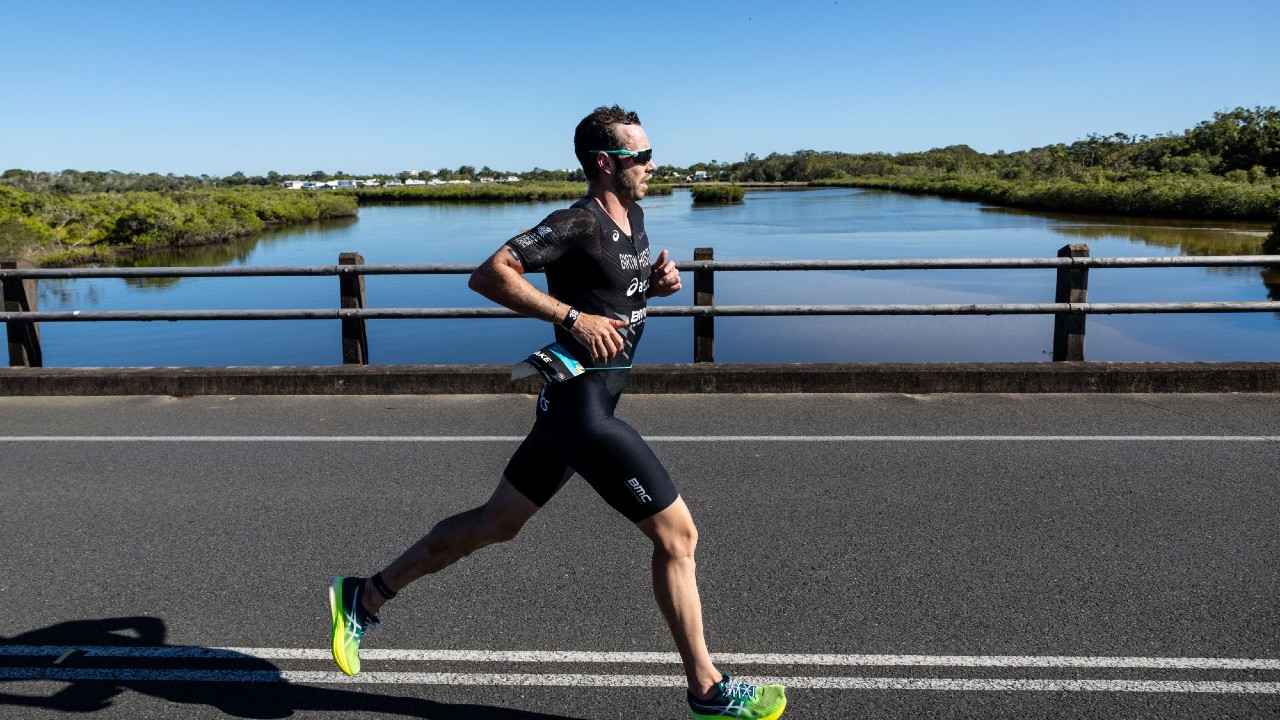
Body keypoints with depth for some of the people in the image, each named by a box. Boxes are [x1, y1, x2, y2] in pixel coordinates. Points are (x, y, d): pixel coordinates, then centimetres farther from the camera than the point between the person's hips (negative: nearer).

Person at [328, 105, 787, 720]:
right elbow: (487, 275, -20)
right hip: (582, 407, -10)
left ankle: (364, 597, 34)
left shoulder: (632, 217, 12)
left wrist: (657, 283, 6)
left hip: (573, 406, 10)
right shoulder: (577, 224, -15)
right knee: (677, 534, -2)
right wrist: (574, 316, -24)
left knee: (495, 523, 19)